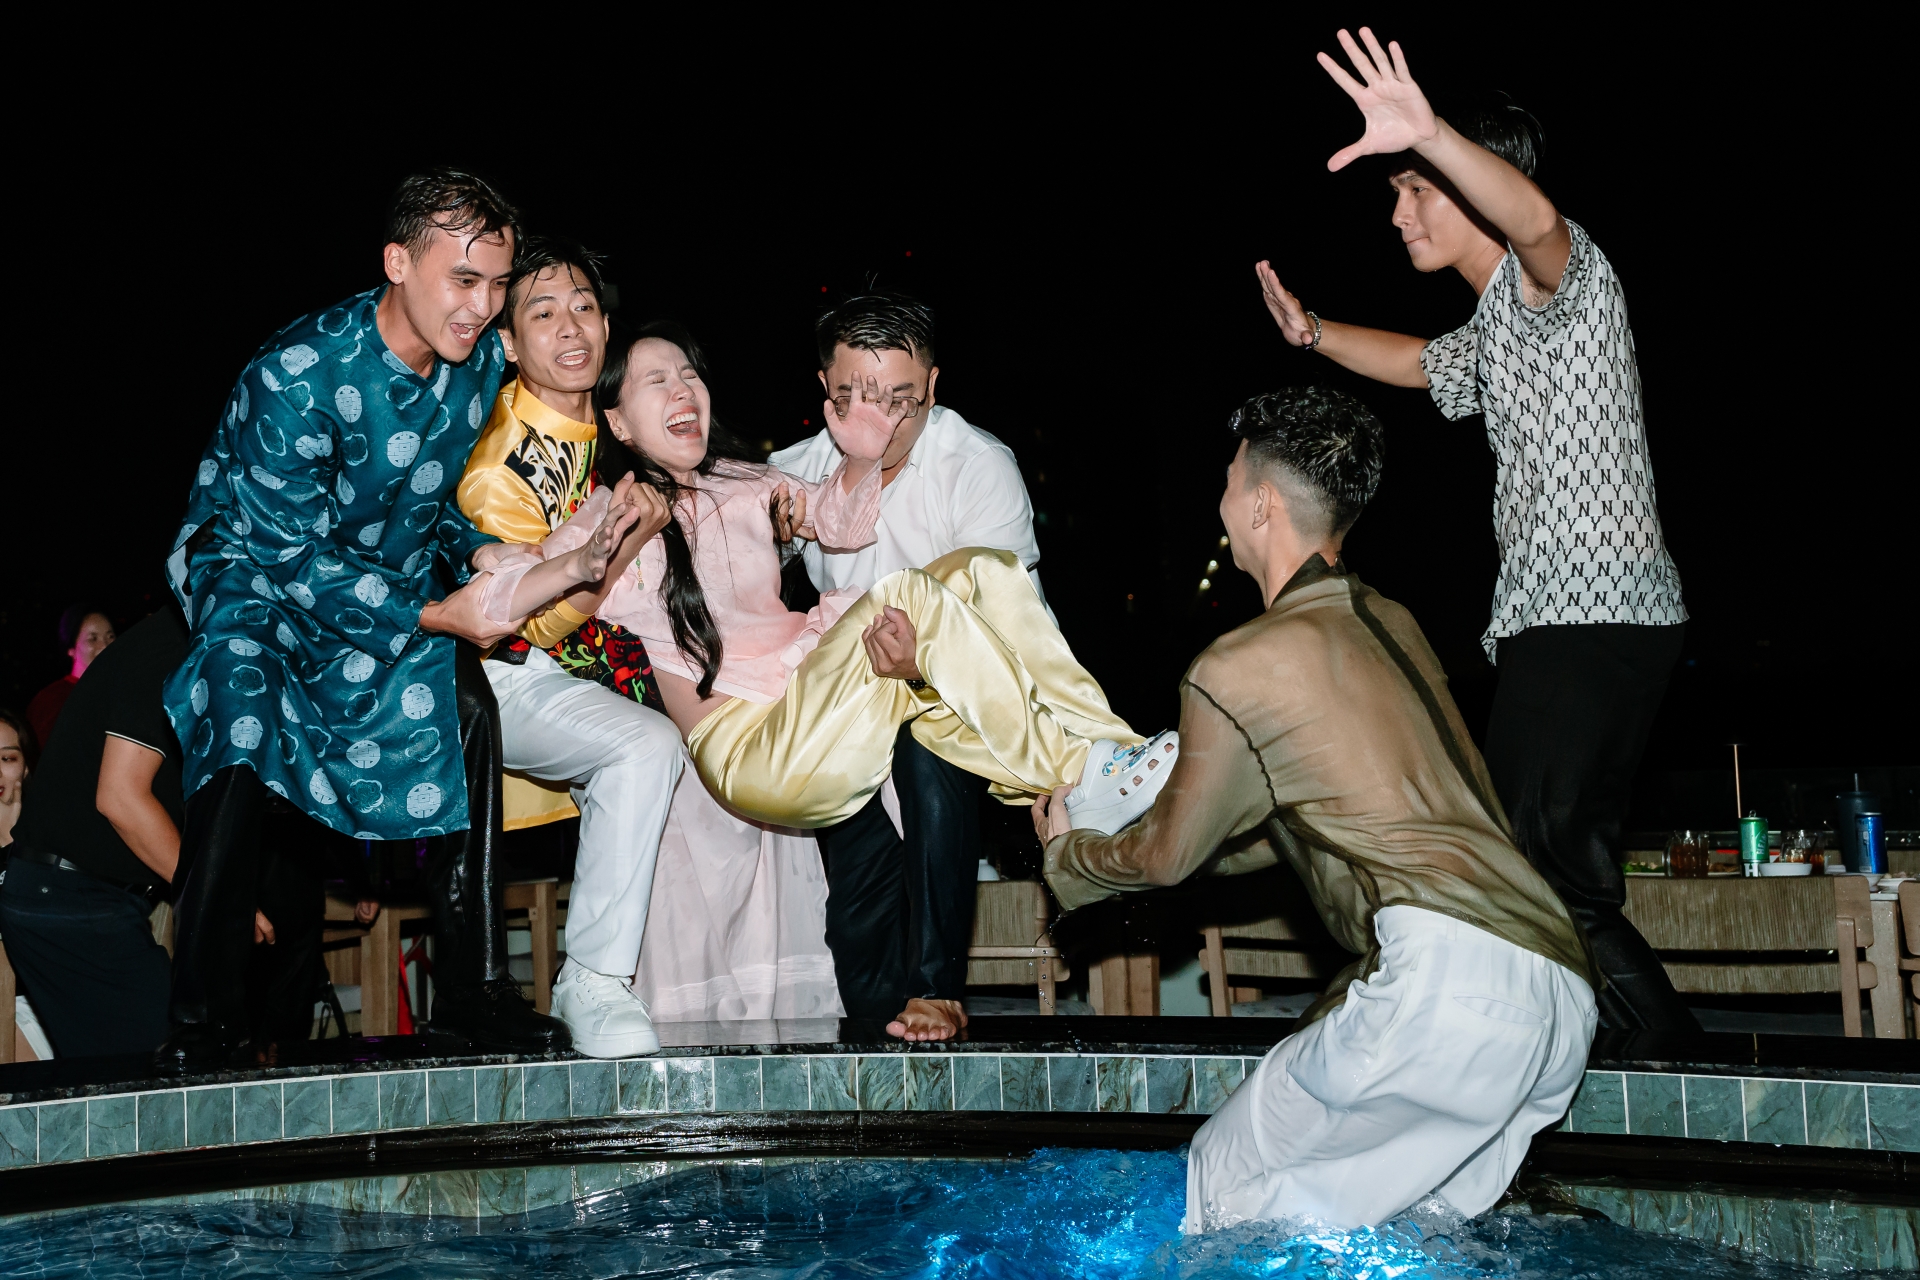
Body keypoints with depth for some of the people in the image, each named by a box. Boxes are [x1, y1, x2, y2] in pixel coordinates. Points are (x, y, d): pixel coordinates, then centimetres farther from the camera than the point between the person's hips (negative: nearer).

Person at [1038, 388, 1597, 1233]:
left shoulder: (1237, 670, -2)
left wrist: (1067, 856, 36)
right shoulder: (1394, 627, 22)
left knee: (1230, 1181, 6)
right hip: (1563, 1002, 8)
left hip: (1445, 968, -8)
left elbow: (1167, 856, 15)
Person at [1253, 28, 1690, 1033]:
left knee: (1534, 862, -16)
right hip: (1559, 619, 11)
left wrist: (1430, 136, -48)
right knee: (1575, 874, 12)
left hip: (1591, 614, -11)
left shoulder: (1562, 277, -7)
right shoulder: (1496, 328, 24)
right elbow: (1424, 364, 45)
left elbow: (1536, 219, -33)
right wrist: (1314, 333, 32)